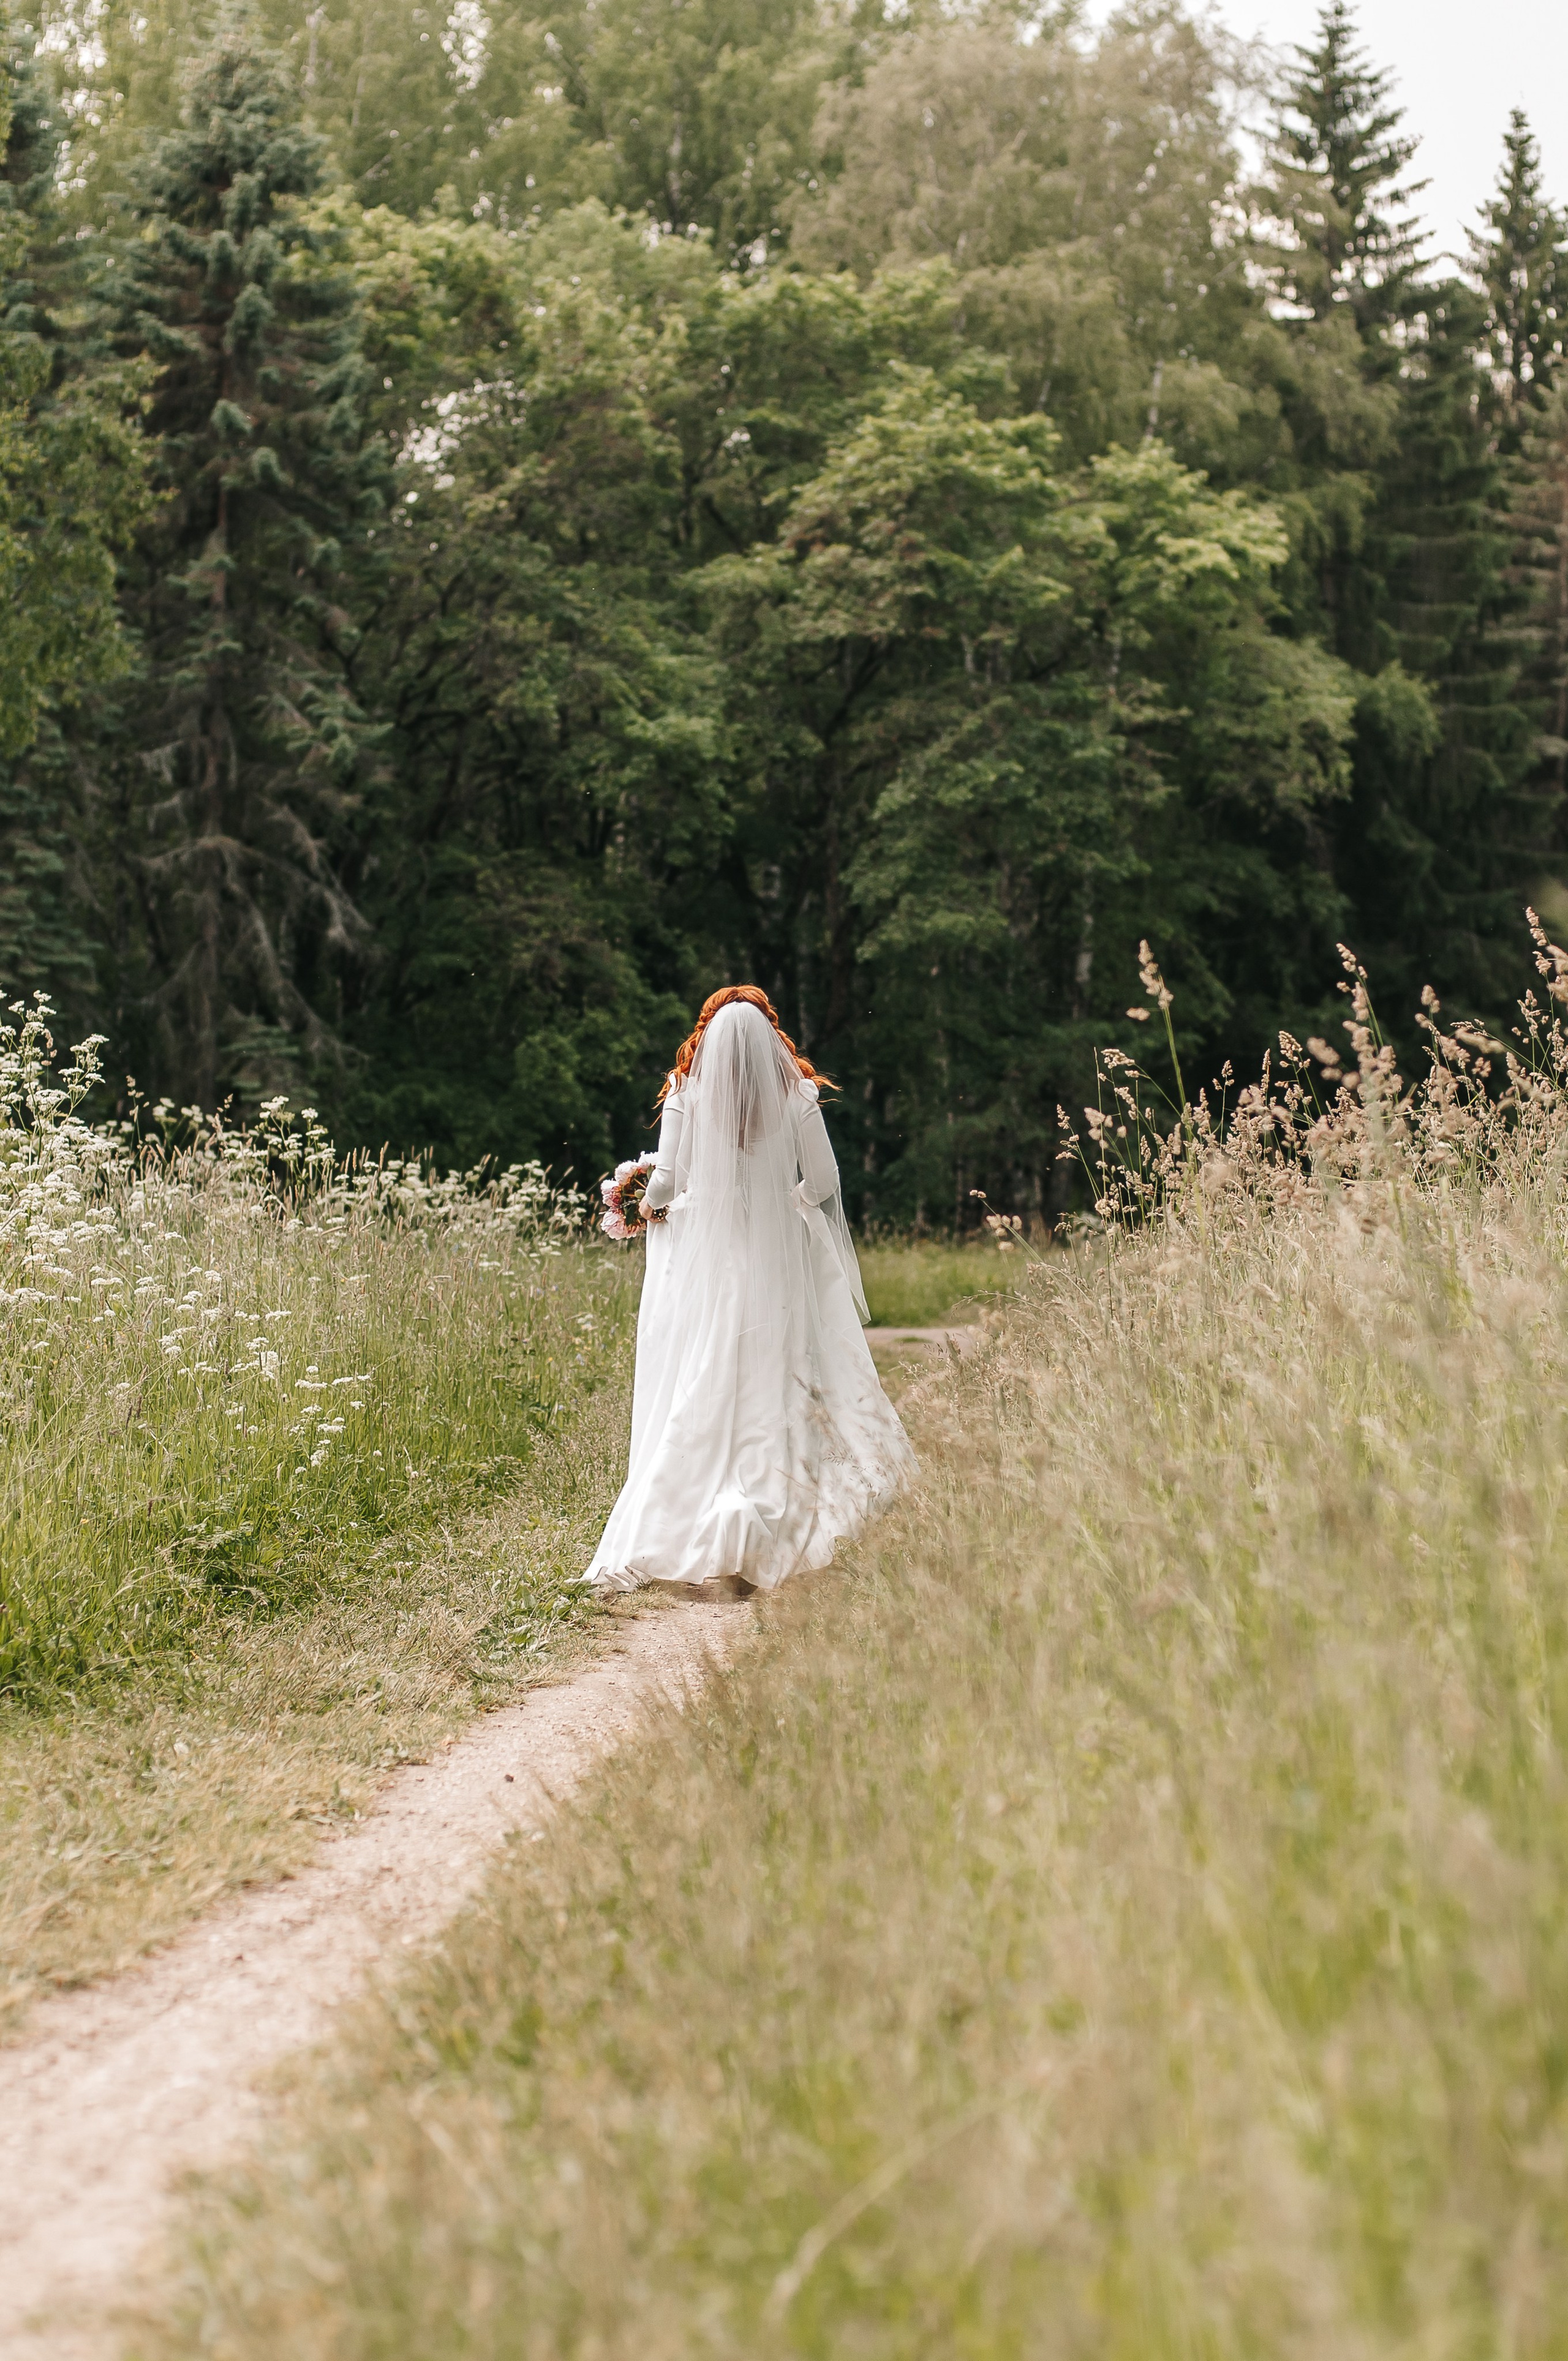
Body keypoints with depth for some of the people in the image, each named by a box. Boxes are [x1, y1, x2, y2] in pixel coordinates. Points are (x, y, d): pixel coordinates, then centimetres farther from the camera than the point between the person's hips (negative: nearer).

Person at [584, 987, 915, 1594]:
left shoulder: (685, 1097, -3)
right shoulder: (797, 1097, -1)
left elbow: (665, 1181, -4)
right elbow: (823, 1181, -1)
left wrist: (652, 1205, 18)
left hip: (704, 1260, 0)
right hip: (778, 1260, 0)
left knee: (698, 1398, 5)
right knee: (773, 1392, 3)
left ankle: (674, 1531, 3)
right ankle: (763, 1537, -5)